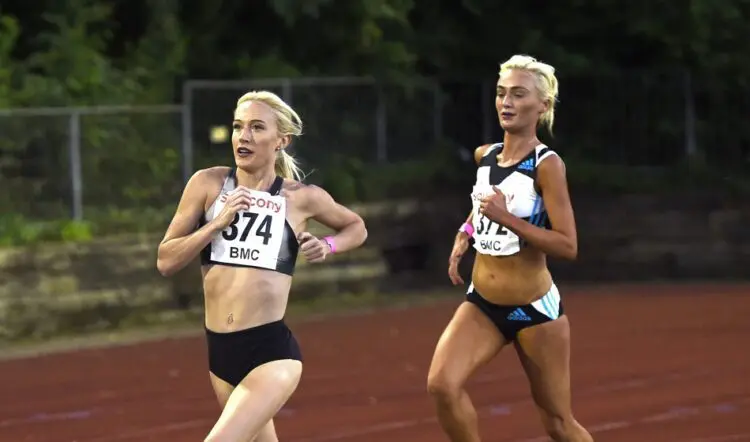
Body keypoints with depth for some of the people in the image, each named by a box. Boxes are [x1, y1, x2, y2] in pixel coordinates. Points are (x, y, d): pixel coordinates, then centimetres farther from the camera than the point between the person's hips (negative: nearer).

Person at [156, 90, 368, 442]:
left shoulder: (301, 198, 0)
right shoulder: (208, 184, 2)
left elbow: (356, 227, 20)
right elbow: (166, 262, -1)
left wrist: (327, 246, -1)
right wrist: (218, 222, -12)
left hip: (272, 352, -4)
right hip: (220, 351, 4)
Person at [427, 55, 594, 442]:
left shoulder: (546, 165, -15)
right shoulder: (484, 157, 4)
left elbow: (567, 246, -20)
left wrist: (507, 218, -27)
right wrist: (464, 235, 12)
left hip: (534, 309, -5)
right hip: (482, 304, 5)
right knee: (442, 384, -21)